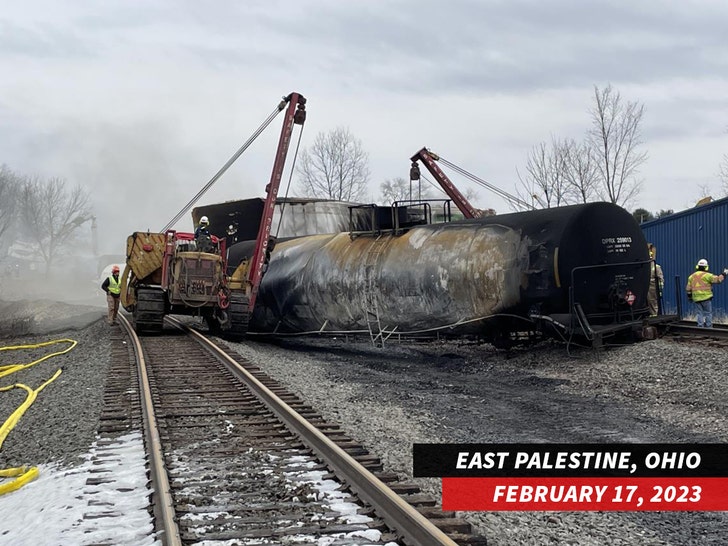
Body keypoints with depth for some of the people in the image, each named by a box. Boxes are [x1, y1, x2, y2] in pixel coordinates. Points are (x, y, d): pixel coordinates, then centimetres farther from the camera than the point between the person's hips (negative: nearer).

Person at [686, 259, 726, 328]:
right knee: (708, 313, 3)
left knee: (700, 313, 10)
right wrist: (724, 274, 6)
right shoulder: (707, 275, -8)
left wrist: (689, 296, 22)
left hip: (696, 298, 5)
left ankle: (700, 327, 6)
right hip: (706, 297, -5)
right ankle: (708, 327, 2)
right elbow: (717, 279, -9)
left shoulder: (691, 276, 10)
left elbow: (688, 288, 12)